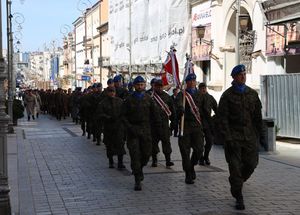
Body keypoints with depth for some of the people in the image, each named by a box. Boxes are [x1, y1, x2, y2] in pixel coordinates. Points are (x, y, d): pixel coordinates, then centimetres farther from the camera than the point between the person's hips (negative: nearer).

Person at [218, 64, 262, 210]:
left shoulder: (253, 94, 9)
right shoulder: (227, 95, -3)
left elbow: (258, 116, 14)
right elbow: (222, 118, -8)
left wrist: (258, 134, 10)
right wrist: (227, 138, -15)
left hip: (250, 135, 4)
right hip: (233, 136, -4)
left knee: (251, 163, 3)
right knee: (235, 166, -5)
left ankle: (236, 182, 34)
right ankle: (238, 198, 3)